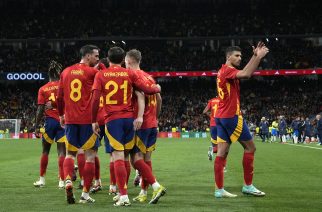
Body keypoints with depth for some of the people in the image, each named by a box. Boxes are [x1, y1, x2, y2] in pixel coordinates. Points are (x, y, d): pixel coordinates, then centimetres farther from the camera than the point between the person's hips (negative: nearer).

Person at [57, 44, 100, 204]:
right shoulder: (92, 72, -6)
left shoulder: (66, 72, 11)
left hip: (70, 119, 5)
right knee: (90, 155, 2)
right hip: (88, 119, -5)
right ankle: (85, 194, 1)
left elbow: (59, 97, 14)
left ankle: (68, 181, -7)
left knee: (70, 153, 18)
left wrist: (61, 115, 25)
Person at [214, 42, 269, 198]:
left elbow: (245, 72, 18)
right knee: (250, 147, 0)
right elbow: (246, 74, -29)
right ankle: (248, 185, 3)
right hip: (231, 116, -9)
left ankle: (219, 189, 0)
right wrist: (259, 57, -22)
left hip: (221, 116, 9)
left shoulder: (224, 71, 17)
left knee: (222, 152, 3)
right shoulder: (228, 70, -12)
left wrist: (255, 56, 9)